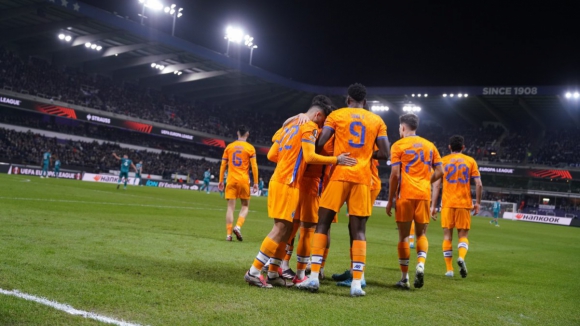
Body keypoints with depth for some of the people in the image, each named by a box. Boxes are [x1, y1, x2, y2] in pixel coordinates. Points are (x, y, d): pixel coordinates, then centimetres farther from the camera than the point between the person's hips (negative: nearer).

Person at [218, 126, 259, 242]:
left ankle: (228, 234, -2)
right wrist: (255, 182, -2)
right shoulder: (250, 148, -1)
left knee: (231, 206, 4)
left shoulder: (229, 147, 8)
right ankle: (238, 226, -10)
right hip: (244, 180, -2)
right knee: (245, 206, 12)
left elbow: (223, 165, 8)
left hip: (231, 179, 2)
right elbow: (254, 166, -6)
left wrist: (221, 181, 14)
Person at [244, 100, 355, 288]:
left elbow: (271, 155, 18)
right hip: (287, 184, -9)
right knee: (281, 228, -8)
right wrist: (336, 160, -12)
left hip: (278, 180, 9)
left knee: (286, 228, 12)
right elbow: (310, 157, -17)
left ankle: (273, 274, 15)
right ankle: (253, 273, -8)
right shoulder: (310, 127, -5)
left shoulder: (289, 126, 20)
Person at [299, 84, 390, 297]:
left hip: (339, 175, -2)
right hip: (362, 178, 2)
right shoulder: (377, 121, 12)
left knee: (323, 223, 6)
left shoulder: (336, 115, 5)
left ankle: (314, 276, -2)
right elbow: (384, 153, 6)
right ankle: (357, 282, -2)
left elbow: (320, 144, -5)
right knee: (358, 230, 5)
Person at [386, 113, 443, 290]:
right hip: (424, 195, 3)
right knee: (421, 234, 13)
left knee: (404, 235, 5)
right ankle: (421, 264, -13)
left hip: (405, 195, -3)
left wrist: (390, 200, -2)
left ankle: (405, 278, 7)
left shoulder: (398, 145, -1)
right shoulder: (429, 145, 12)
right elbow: (439, 172, 9)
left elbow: (395, 174, -7)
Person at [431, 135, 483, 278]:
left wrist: (433, 205, 1)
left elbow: (436, 185, -1)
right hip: (464, 203, 0)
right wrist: (478, 203, 9)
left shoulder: (443, 161, 5)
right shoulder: (470, 161, 6)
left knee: (447, 235, 6)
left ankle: (449, 269, 2)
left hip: (447, 203, 0)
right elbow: (479, 184, -1)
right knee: (463, 235, 8)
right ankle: (461, 257, -21)